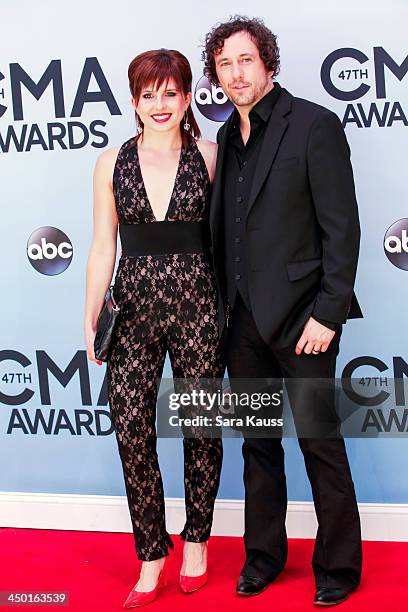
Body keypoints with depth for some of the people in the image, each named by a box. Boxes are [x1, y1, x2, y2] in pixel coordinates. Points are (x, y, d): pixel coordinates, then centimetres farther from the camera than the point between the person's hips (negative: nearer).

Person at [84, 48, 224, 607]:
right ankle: (151, 555, 14)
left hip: (197, 304, -1)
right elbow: (102, 248, 6)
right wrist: (91, 320, 3)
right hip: (134, 304, 1)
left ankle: (197, 540, 28)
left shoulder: (209, 156, 1)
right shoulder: (112, 163, 4)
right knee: (131, 430, -2)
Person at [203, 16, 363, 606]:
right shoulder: (226, 138, 12)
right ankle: (264, 555, 28)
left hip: (300, 315, -6)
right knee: (258, 444, 14)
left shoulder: (314, 125, -7)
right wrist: (223, 307, 8)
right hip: (244, 318, 6)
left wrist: (327, 315, -16)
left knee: (320, 443, 2)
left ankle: (338, 565, 18)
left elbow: (342, 228, -11)